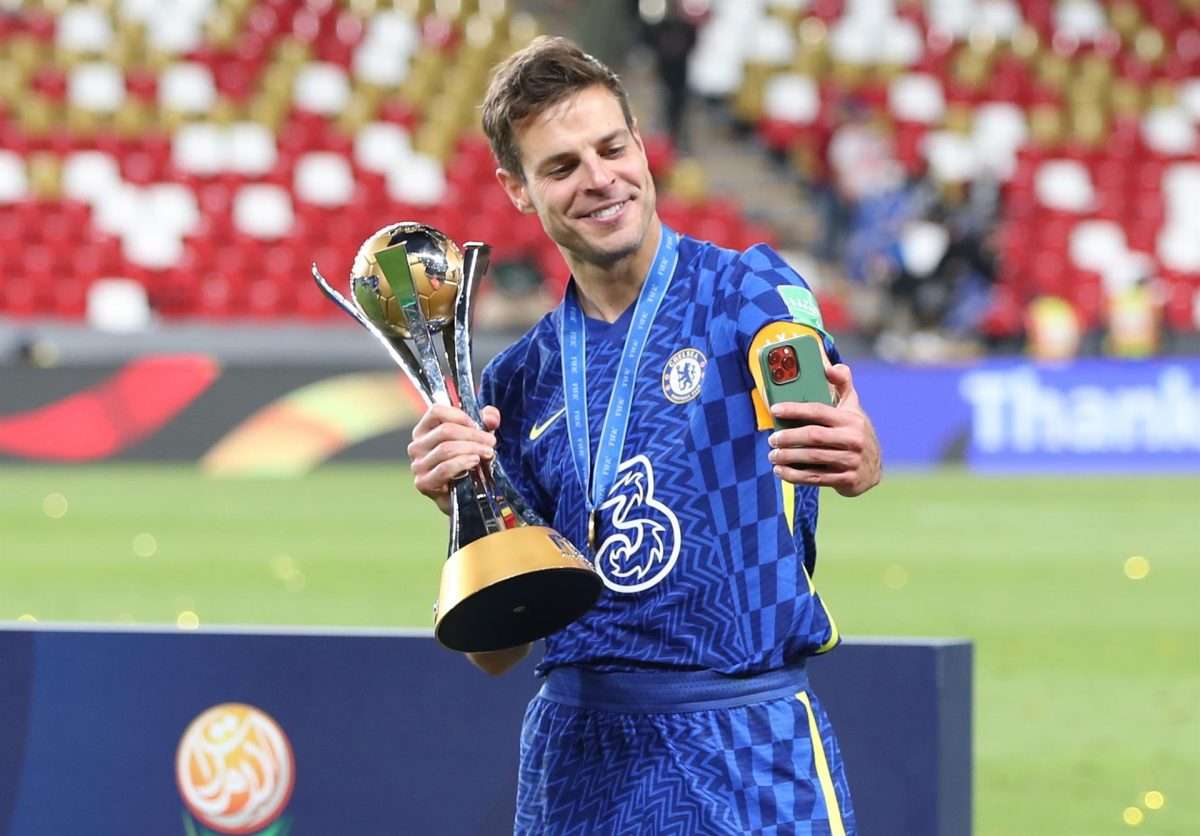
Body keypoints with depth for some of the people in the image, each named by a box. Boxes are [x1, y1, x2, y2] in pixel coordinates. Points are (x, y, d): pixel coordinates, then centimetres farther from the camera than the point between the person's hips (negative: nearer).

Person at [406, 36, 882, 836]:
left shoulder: (751, 291, 0)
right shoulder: (520, 384, 10)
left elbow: (847, 453, -15)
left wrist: (853, 454, -38)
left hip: (751, 748, -3)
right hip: (578, 761, 4)